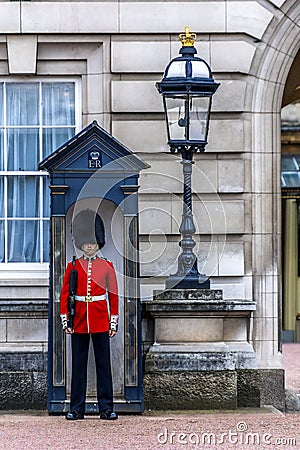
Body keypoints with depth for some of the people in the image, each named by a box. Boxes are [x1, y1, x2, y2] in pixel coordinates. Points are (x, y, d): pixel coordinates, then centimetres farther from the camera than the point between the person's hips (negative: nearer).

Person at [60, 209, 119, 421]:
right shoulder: (73, 266, 5)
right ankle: (77, 408, 8)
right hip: (79, 321, 1)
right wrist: (65, 320, 0)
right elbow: (65, 294, 6)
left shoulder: (107, 266, 4)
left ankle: (106, 407, 5)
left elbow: (114, 295, 5)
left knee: (103, 363, 1)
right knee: (78, 364, 4)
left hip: (101, 322, -1)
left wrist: (114, 321, 0)